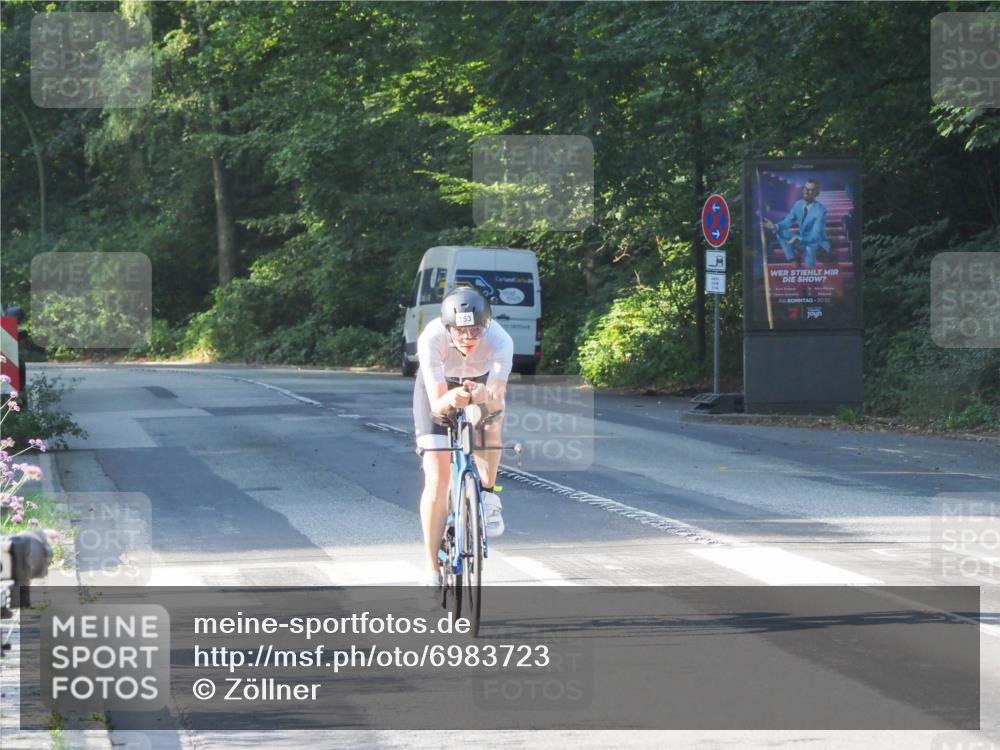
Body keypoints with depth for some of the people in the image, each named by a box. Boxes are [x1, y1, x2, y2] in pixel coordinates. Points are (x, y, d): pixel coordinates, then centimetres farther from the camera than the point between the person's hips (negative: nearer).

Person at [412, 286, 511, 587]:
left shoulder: (500, 341, -37)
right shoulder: (431, 339, -38)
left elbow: (496, 401, -43)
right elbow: (436, 403, -39)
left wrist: (483, 397, -64)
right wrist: (450, 399, -61)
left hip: (482, 382, 1)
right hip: (438, 386, -1)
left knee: (490, 425, -33)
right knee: (437, 477, -12)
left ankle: (488, 495, -3)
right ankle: (432, 571, -4)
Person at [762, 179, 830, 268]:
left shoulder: (820, 210, -25)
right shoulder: (799, 204, -4)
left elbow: (815, 236, -30)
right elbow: (787, 221, 1)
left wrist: (799, 240, -47)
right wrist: (775, 226, -21)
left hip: (818, 243, -7)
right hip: (802, 240, 7)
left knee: (809, 247, -40)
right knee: (780, 231, -9)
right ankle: (795, 258, -8)